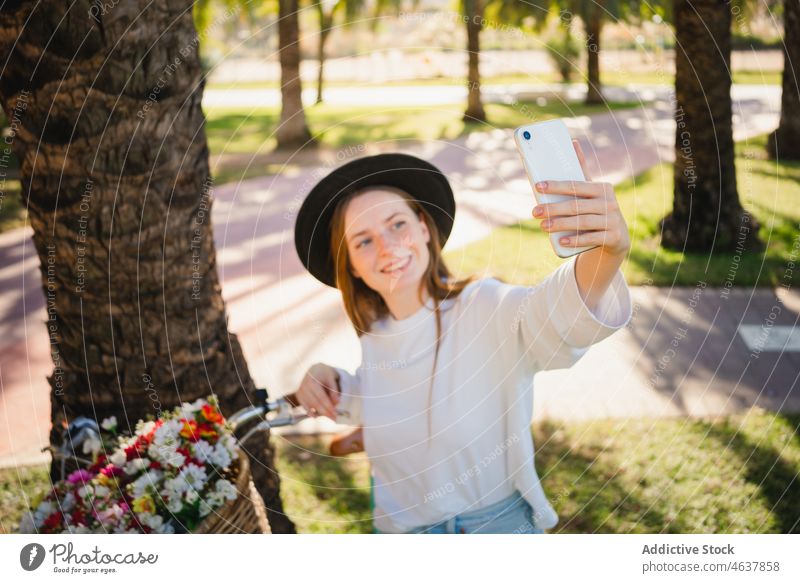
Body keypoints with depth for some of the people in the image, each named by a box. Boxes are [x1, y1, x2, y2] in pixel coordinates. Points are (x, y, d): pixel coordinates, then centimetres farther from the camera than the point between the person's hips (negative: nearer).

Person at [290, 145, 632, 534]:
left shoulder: (485, 309, -23)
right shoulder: (373, 336, -5)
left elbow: (562, 311, -45)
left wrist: (609, 250, -66)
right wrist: (331, 384, -6)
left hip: (499, 522, -4)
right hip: (399, 527, 4)